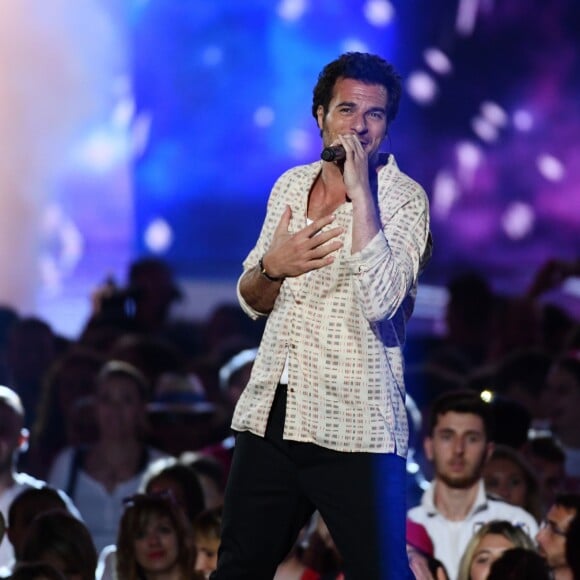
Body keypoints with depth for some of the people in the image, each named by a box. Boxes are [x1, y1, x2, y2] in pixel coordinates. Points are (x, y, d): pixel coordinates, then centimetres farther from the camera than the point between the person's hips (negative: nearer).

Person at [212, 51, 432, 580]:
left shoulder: (404, 199, -6)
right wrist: (273, 266, -6)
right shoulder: (291, 186, 11)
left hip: (354, 430, -5)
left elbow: (379, 302, -22)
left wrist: (360, 190, -21)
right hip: (269, 417, 6)